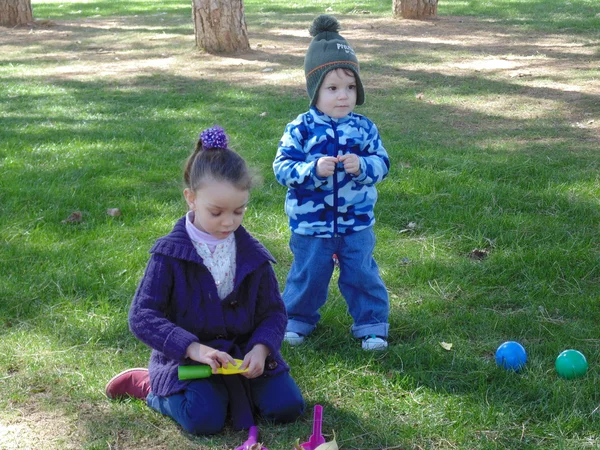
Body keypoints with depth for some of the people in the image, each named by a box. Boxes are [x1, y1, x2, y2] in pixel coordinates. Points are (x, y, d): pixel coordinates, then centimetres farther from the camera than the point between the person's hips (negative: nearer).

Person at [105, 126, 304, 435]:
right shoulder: (170, 254, -12)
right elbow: (142, 316, -16)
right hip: (186, 356, -4)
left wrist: (261, 348, -19)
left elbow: (273, 312, 3)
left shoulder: (253, 255, -1)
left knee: (286, 406, -12)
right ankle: (148, 385, 2)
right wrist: (193, 348, -29)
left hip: (243, 351, 4)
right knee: (205, 419, -26)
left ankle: (226, 388, 14)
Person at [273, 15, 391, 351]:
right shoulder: (301, 129, -10)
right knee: (308, 275, 13)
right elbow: (282, 167, -13)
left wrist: (362, 165, -25)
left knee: (362, 274, 10)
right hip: (311, 225, -1)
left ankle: (372, 323, 27)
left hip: (357, 223, 1)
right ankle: (298, 318, 36)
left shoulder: (364, 128, -4)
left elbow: (382, 163, -4)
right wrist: (313, 169, -29)